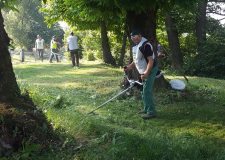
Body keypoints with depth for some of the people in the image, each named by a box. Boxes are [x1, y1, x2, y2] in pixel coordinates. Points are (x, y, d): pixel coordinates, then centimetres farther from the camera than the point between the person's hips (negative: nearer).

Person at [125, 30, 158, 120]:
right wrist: (129, 67, 8)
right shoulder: (136, 46, 10)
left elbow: (151, 60, -25)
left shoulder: (145, 45, -21)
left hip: (150, 71, -10)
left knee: (146, 92, -11)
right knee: (145, 92, 16)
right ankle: (147, 109, 28)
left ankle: (151, 112, -6)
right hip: (144, 72, 10)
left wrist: (146, 73, -30)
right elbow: (137, 60, 21)